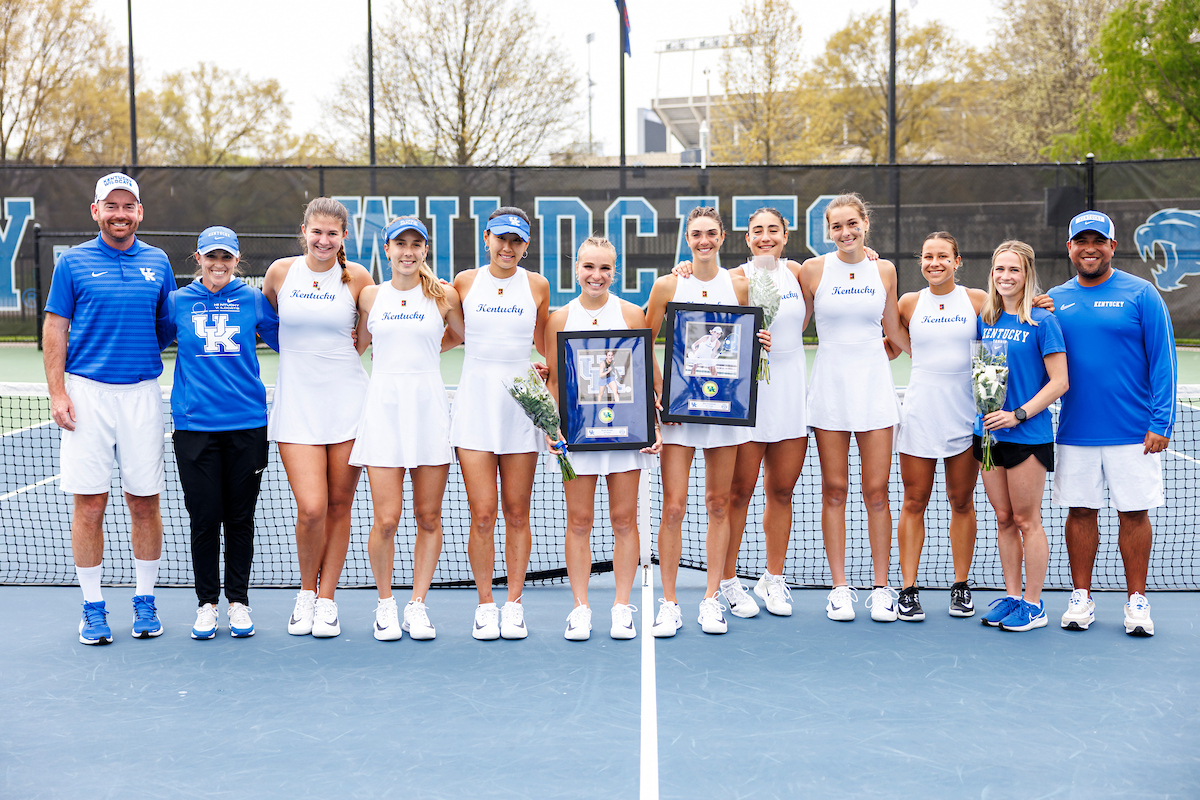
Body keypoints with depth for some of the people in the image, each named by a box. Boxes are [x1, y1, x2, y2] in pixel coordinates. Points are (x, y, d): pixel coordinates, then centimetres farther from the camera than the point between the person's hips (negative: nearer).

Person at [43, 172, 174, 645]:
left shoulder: (158, 263, 10)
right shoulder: (73, 262, 4)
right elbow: (55, 330, 3)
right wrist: (57, 392, -5)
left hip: (142, 393, 2)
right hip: (88, 393, -2)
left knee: (144, 502, 4)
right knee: (89, 503, -1)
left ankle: (145, 601, 16)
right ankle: (93, 607, 10)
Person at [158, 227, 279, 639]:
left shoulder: (254, 300, 5)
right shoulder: (177, 302, 6)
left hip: (247, 424, 0)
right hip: (194, 426, 0)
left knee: (240, 517, 6)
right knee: (204, 517, 1)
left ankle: (238, 601, 18)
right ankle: (207, 602, 15)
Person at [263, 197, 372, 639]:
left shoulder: (357, 278, 0)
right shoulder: (280, 271, 2)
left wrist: (357, 344, 2)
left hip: (348, 402, 0)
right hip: (296, 403, 0)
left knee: (339, 505, 4)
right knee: (311, 508, -10)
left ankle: (326, 599, 19)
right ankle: (306, 591, 15)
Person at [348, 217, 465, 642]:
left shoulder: (443, 295, 5)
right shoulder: (370, 296, 9)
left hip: (429, 410, 0)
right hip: (383, 410, 0)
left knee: (429, 518, 2)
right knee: (386, 520, -6)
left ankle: (417, 605, 15)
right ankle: (385, 603, 13)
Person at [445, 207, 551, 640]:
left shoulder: (537, 285, 4)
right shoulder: (465, 281, 4)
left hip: (522, 406, 1)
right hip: (475, 405, 0)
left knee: (517, 513, 4)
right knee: (482, 513, -5)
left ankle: (514, 605, 15)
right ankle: (485, 605, 8)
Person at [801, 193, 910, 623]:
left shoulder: (884, 270, 5)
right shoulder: (813, 269, 0)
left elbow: (894, 330, 14)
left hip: (874, 385, 1)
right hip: (829, 386, -1)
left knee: (876, 491, 1)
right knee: (834, 490, 3)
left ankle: (881, 588, 10)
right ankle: (840, 587, 11)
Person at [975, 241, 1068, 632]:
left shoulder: (1042, 321, -8)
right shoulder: (985, 320, 8)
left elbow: (1059, 382, -11)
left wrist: (1018, 415, -18)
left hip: (1028, 435, -5)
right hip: (989, 432, 5)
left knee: (1027, 520, 1)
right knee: (1004, 519, 11)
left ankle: (1033, 605, 10)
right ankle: (1011, 596, 21)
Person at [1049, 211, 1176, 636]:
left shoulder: (1141, 294, -2)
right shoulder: (1054, 300, 6)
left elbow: (1162, 360, -4)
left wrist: (1161, 422, -10)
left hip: (1133, 433, -2)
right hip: (1075, 432, 2)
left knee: (1134, 513, 3)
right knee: (1080, 512, 7)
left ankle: (1137, 602, 14)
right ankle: (1081, 598, 18)